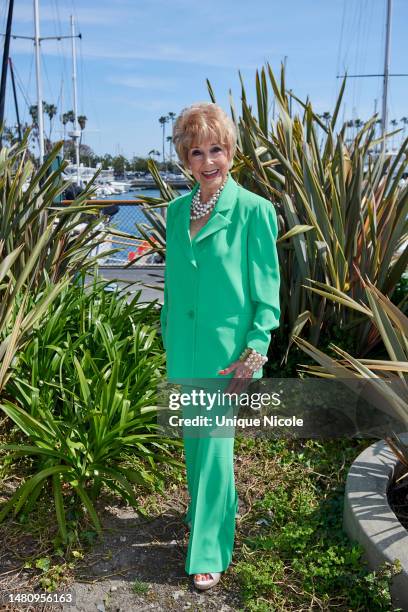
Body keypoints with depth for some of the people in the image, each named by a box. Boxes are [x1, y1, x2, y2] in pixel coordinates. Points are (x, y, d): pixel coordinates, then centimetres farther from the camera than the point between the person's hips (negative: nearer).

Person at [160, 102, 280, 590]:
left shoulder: (254, 211, -12)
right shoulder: (176, 210, 4)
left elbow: (266, 291, -10)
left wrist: (256, 351, -15)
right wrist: (168, 338, 14)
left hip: (226, 349, -5)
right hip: (183, 349, 6)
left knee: (214, 445, 1)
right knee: (192, 439, 19)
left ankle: (210, 553, 18)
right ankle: (206, 509, 45)